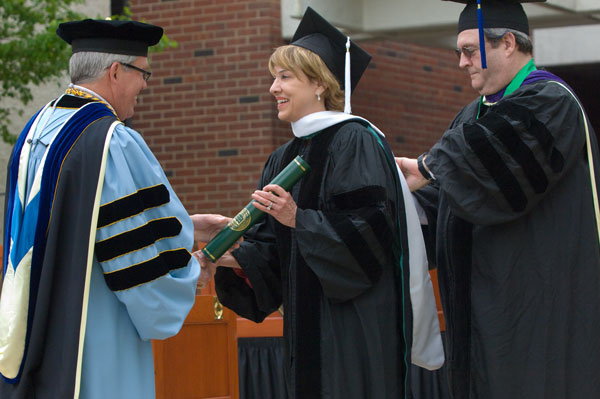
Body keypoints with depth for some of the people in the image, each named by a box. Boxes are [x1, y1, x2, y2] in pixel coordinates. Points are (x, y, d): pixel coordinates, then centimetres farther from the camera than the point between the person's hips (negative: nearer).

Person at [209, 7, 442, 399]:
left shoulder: (354, 140, -8)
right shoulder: (284, 159, 15)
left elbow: (368, 230, -17)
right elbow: (270, 250, 11)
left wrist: (298, 219, -23)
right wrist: (236, 259, -8)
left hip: (357, 323, -7)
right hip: (307, 323, 8)